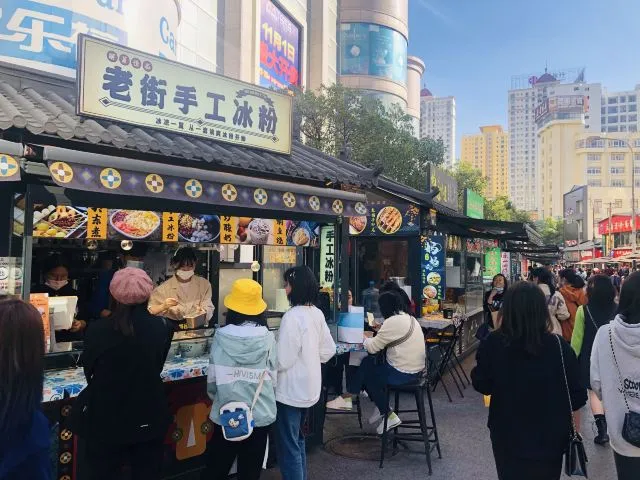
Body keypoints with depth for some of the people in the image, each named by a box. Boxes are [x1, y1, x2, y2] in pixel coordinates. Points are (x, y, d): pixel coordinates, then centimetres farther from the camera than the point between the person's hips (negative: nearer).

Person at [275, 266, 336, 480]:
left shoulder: (292, 317, -22)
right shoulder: (317, 313, 3)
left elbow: (283, 361, -21)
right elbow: (328, 350, 11)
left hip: (291, 391, -9)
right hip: (308, 387, 9)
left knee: (288, 447, 4)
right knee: (297, 441, 23)